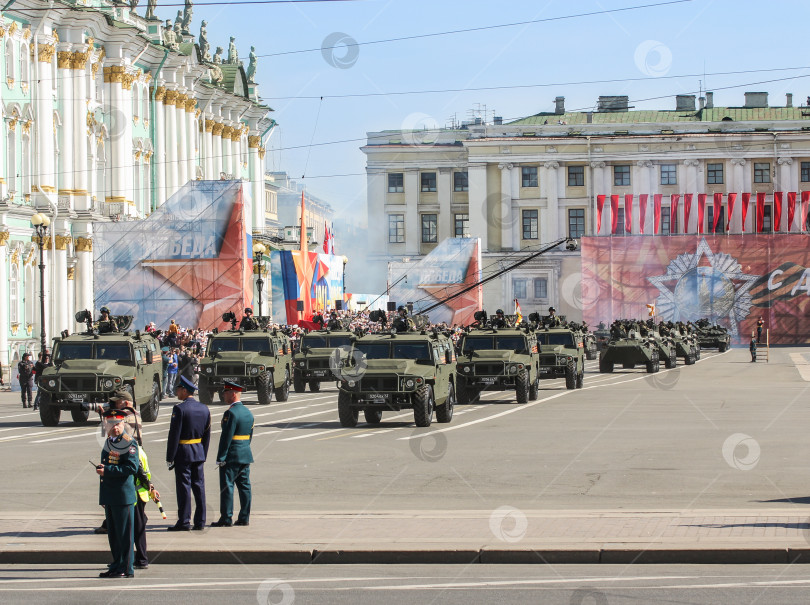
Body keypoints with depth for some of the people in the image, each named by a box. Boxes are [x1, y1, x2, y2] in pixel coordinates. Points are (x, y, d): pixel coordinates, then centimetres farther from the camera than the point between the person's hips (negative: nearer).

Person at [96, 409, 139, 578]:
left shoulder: (129, 443, -10)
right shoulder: (108, 442, 16)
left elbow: (132, 468, -20)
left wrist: (107, 470, -22)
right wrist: (100, 468, 11)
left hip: (123, 495, -9)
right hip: (109, 496, 9)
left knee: (124, 533, -4)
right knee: (113, 532, 14)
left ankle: (126, 568, 0)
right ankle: (117, 565, 22)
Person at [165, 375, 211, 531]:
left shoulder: (179, 409, -13)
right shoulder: (204, 409, 8)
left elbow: (174, 435, -14)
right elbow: (207, 435, 13)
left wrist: (170, 458, -10)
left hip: (183, 453, -6)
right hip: (199, 453, 6)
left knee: (184, 487, -3)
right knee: (199, 486, 9)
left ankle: (184, 522, -2)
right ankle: (200, 521, 10)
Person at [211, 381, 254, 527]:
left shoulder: (231, 413, -16)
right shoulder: (248, 413, 12)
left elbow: (226, 437, -18)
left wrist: (221, 457, -16)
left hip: (231, 455, -9)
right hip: (245, 455, 9)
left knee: (226, 487, -4)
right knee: (244, 486, 9)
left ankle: (226, 519, -4)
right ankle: (244, 518, 11)